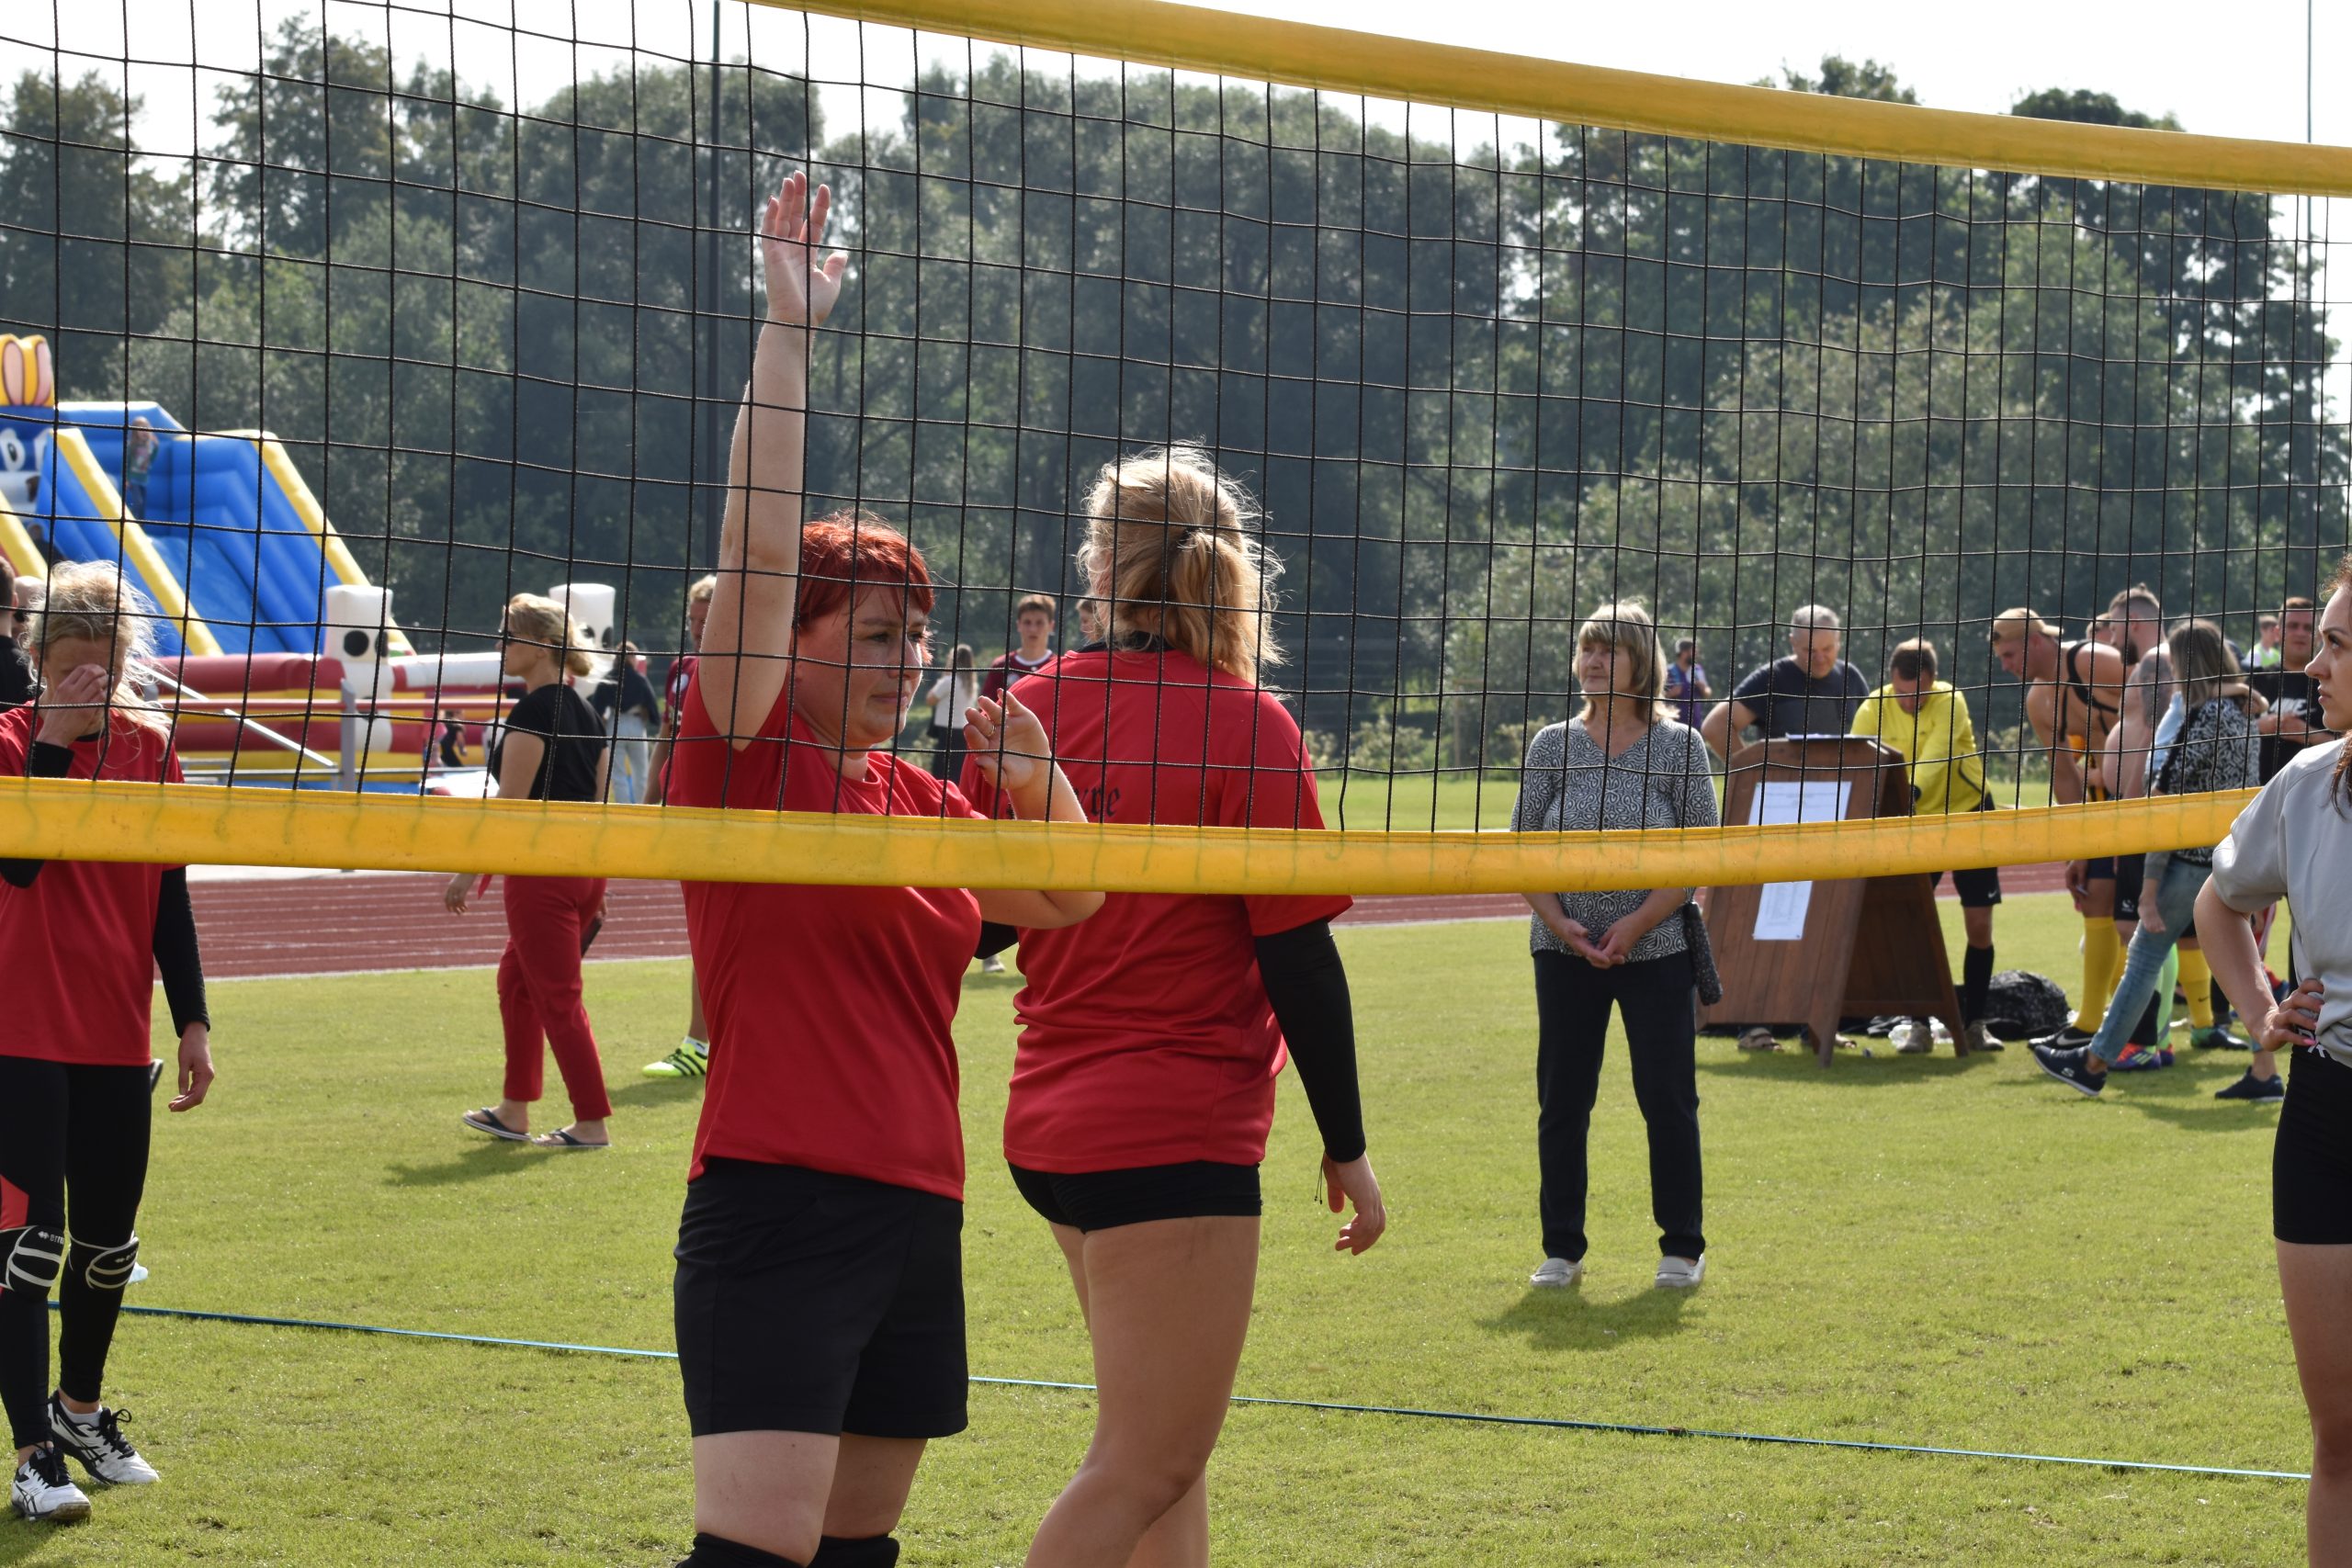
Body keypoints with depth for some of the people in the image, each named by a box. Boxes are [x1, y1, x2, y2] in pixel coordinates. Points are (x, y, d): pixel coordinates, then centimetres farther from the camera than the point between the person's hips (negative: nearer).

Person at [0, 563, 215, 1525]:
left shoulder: (149, 745, 7)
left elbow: (170, 896, 11)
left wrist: (192, 1020, 8)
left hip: (118, 1040, 5)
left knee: (108, 1242, 15)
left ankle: (79, 1408, 37)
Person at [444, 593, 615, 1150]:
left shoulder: (533, 711, -14)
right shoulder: (583, 710, 11)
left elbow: (510, 802, -16)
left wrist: (469, 874, -10)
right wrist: (596, 887, 23)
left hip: (542, 870, -9)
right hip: (588, 868, 9)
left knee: (558, 999, -2)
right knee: (516, 981, 20)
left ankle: (592, 1124, -1)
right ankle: (513, 1112, 25)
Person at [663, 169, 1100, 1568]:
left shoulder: (921, 801, 14)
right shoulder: (743, 765, -4)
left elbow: (1070, 899, 20)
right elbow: (759, 543, -14)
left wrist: (1034, 783, 1)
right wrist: (787, 329, -17)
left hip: (918, 1215, 8)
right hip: (777, 1208, -8)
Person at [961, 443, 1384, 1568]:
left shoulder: (1034, 706, 2)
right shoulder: (1248, 726, -13)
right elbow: (1299, 957, -13)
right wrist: (1345, 1145, -5)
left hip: (1053, 1123, 7)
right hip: (1179, 1132, -7)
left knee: (1165, 1437, 20)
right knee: (1144, 1466, -5)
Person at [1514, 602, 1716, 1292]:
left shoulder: (1679, 745, -1)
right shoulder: (1552, 745, 4)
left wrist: (1638, 923, -13)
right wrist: (1559, 922, -10)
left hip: (1657, 949, -2)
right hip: (1565, 951, 2)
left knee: (1668, 1098, 0)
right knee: (1561, 1101, 3)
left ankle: (1681, 1247, 11)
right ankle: (1561, 1248, 12)